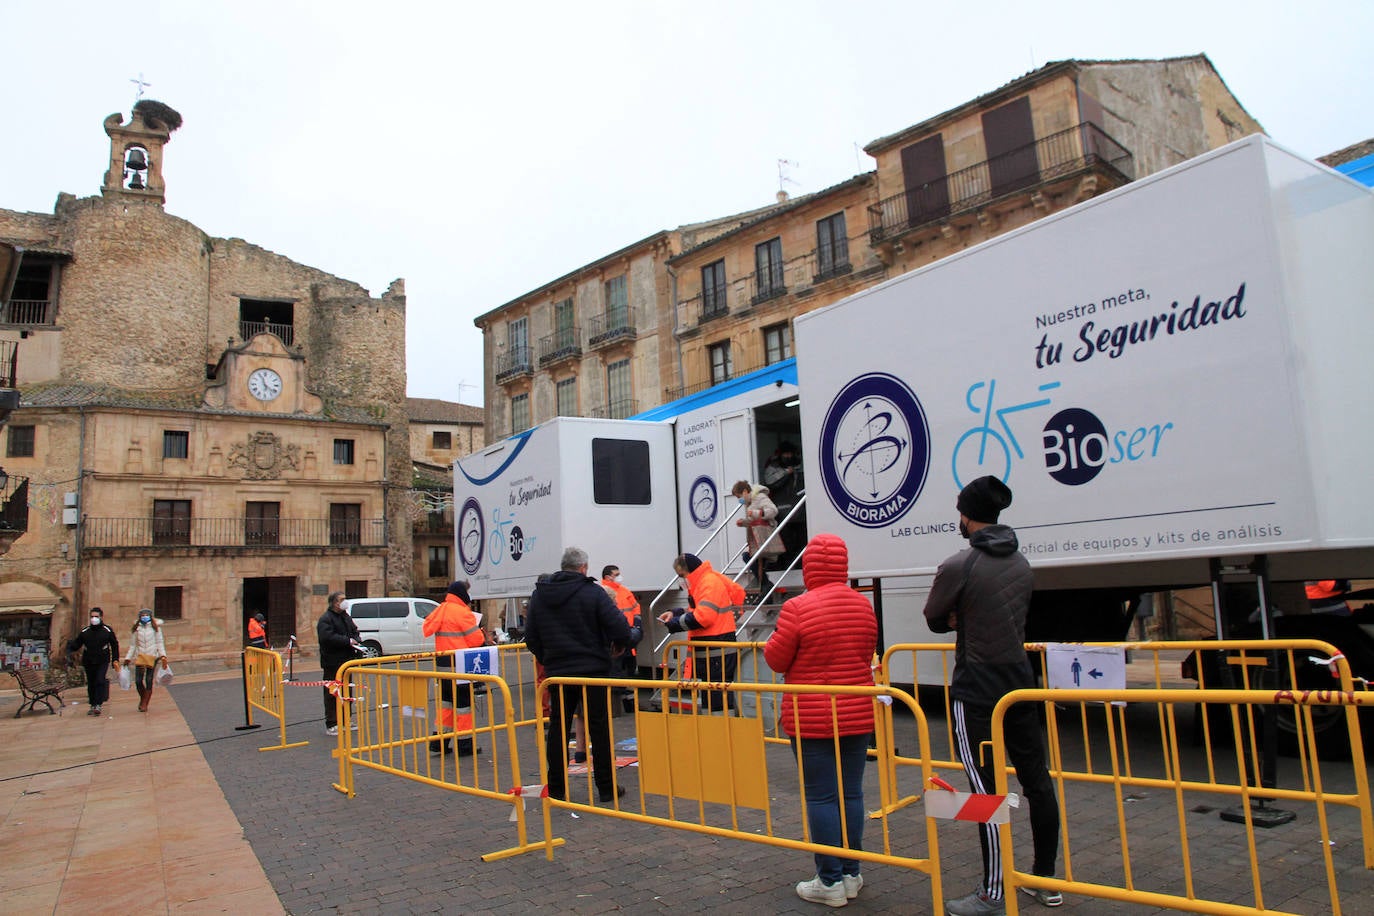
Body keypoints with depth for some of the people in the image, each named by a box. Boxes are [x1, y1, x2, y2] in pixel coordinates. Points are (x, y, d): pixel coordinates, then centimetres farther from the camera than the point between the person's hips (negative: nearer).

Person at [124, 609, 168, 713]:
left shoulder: (155, 626, 6)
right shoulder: (137, 628, 10)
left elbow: (160, 642, 6)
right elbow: (133, 645, 16)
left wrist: (163, 656, -4)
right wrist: (128, 658, 12)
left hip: (152, 656, -2)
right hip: (140, 656, 2)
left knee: (149, 680, -4)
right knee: (138, 681, -4)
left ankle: (144, 704, 4)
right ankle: (143, 698, 23)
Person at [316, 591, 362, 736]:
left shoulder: (345, 616, 15)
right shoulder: (325, 619, -12)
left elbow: (354, 631, 23)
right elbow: (328, 637, -25)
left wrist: (355, 642, 2)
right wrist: (348, 641, -21)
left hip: (346, 660, 8)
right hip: (332, 663, -8)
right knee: (332, 694, -4)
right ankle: (331, 725, 0)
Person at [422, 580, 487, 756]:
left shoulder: (440, 611, 10)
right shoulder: (462, 612, -14)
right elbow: (476, 639, -13)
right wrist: (481, 632, 9)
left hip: (442, 662, 8)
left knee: (446, 700, 17)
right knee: (463, 702, 0)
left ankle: (439, 742, 20)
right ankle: (464, 744, 5)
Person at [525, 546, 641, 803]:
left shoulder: (539, 594, 5)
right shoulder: (593, 592, -10)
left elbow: (531, 638, 7)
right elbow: (619, 629, -15)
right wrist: (634, 635, 6)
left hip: (557, 673, 4)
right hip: (593, 670, -3)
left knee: (558, 729, 12)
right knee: (599, 729, 5)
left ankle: (556, 788, 17)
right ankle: (607, 788, 10)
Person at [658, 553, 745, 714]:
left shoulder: (710, 582, -15)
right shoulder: (702, 581, 16)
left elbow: (702, 617, -24)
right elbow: (696, 611, 24)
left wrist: (675, 623, -13)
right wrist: (675, 614, 9)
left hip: (717, 652, -11)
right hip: (709, 652, 11)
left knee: (720, 700, -8)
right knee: (710, 697, 15)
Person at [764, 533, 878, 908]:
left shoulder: (798, 607, -16)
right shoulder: (863, 605, 2)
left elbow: (776, 659, -9)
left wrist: (770, 641, 10)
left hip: (812, 718, -5)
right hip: (856, 715, 5)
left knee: (822, 797, 3)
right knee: (851, 793, 12)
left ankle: (830, 881, 10)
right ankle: (851, 875, 22)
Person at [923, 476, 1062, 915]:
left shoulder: (958, 566, -16)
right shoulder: (1021, 563, 7)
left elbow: (935, 619, -4)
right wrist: (964, 619, 4)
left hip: (976, 693, -7)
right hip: (1020, 684, 7)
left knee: (987, 790, -1)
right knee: (1037, 782, 14)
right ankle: (1046, 879, 27)